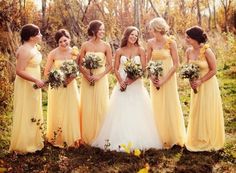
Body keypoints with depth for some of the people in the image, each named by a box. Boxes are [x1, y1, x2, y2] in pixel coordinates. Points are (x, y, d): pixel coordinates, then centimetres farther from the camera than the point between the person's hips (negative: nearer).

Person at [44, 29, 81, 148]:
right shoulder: (53, 54, -11)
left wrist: (71, 78, -13)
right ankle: (57, 139, 23)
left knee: (72, 111, 8)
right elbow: (46, 72, -5)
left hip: (71, 85, 2)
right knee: (58, 113, 7)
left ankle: (72, 138, 25)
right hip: (57, 87, -2)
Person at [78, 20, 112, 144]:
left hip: (101, 79, -1)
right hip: (87, 79, 1)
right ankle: (87, 137, 16)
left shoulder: (106, 46, -2)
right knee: (87, 107, 5)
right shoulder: (85, 45, 0)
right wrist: (87, 75, -13)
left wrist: (99, 76, -13)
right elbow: (80, 64, 1)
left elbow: (110, 65, -2)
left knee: (100, 107, 3)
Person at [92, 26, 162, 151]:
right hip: (122, 84, 1)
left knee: (137, 112, -1)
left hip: (136, 85, -1)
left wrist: (131, 80, -15)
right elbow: (116, 69, 3)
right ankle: (121, 141, 7)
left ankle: (137, 141, 7)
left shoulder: (140, 50, 2)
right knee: (121, 112, 0)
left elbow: (143, 68, -3)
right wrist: (121, 81, -13)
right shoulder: (119, 51, 5)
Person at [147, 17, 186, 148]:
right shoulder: (151, 43, 3)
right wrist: (151, 77, -7)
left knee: (170, 106, 0)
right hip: (155, 79, 4)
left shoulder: (171, 42, -8)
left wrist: (164, 79, -13)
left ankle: (173, 137, 14)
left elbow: (176, 64, -9)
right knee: (157, 107, 8)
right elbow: (147, 62, 8)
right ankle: (161, 137, 19)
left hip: (168, 78, -4)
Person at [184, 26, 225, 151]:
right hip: (196, 85, 6)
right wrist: (191, 80, -8)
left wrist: (200, 81, -18)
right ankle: (199, 140, 28)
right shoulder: (189, 51, -3)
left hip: (208, 85, -6)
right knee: (196, 113, 12)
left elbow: (213, 70, -14)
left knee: (208, 113, 4)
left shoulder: (207, 51, -20)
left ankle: (210, 141, 21)